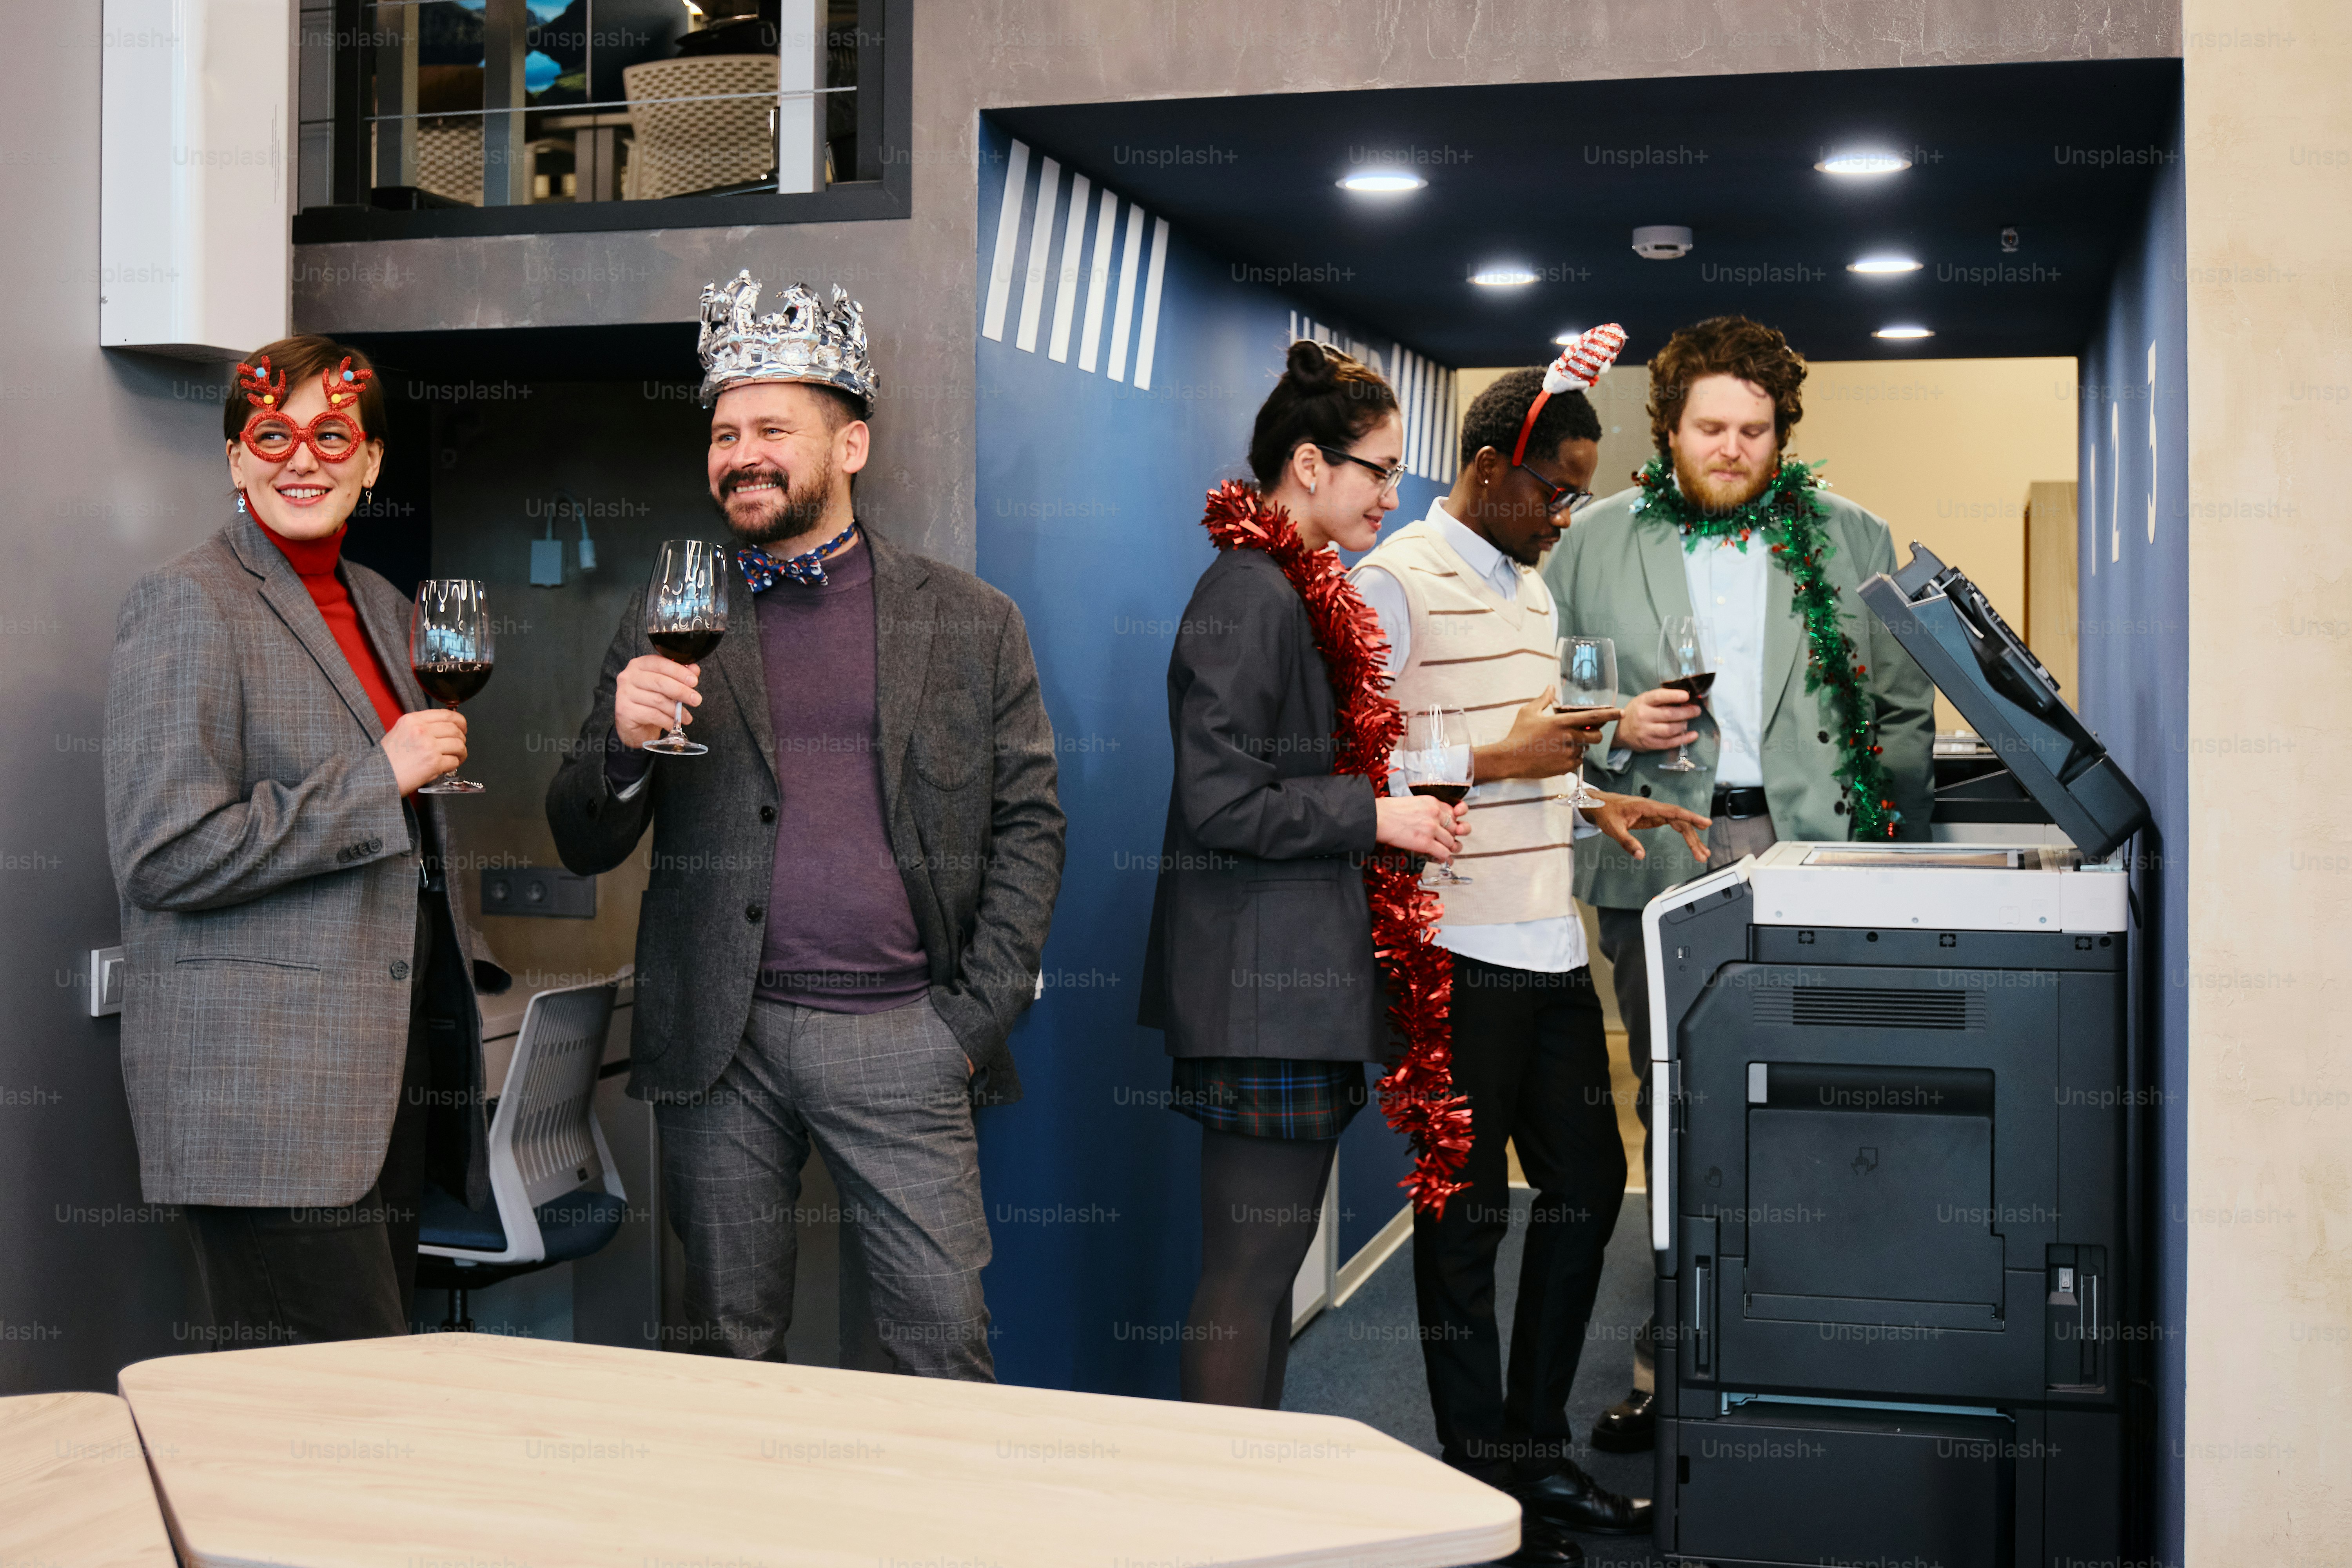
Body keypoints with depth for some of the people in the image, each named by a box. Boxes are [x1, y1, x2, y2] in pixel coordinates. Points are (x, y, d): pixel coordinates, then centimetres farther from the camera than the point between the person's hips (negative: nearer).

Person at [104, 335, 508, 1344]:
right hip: (263, 1093, -8)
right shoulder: (188, 605, -6)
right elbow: (163, 855, -15)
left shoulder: (384, 609, 18)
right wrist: (379, 780, -14)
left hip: (385, 1068, 8)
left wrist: (462, 964, 20)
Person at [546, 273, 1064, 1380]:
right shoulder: (666, 625, 9)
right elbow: (583, 847, 9)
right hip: (718, 1041, 1)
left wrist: (977, 1019, -3)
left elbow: (1028, 825, 5)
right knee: (730, 1354, 9)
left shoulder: (972, 623, 7)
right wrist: (625, 739, -12)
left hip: (899, 1032, -1)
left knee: (942, 1345, 0)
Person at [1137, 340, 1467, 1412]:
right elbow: (1220, 804, -20)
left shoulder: (1297, 591, 17)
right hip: (1262, 996, -10)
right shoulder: (1248, 596, -15)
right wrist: (1376, 813, -15)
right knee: (1250, 1266, -4)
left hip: (1294, 980, 10)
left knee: (1270, 1257, 15)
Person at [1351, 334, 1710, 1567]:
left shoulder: (1531, 586, 18)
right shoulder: (1398, 583, -10)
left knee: (1587, 1182, 13)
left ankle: (1538, 1449, 26)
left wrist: (1593, 803, 9)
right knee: (1469, 1214, 1)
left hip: (1549, 944, 9)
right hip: (1461, 948, -9)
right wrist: (1503, 759, -20)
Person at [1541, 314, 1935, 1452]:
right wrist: (1616, 730, -8)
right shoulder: (1593, 546, 10)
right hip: (1659, 862, 0)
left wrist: (1893, 865, 2)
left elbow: (1906, 709, 11)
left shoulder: (1853, 542, 11)